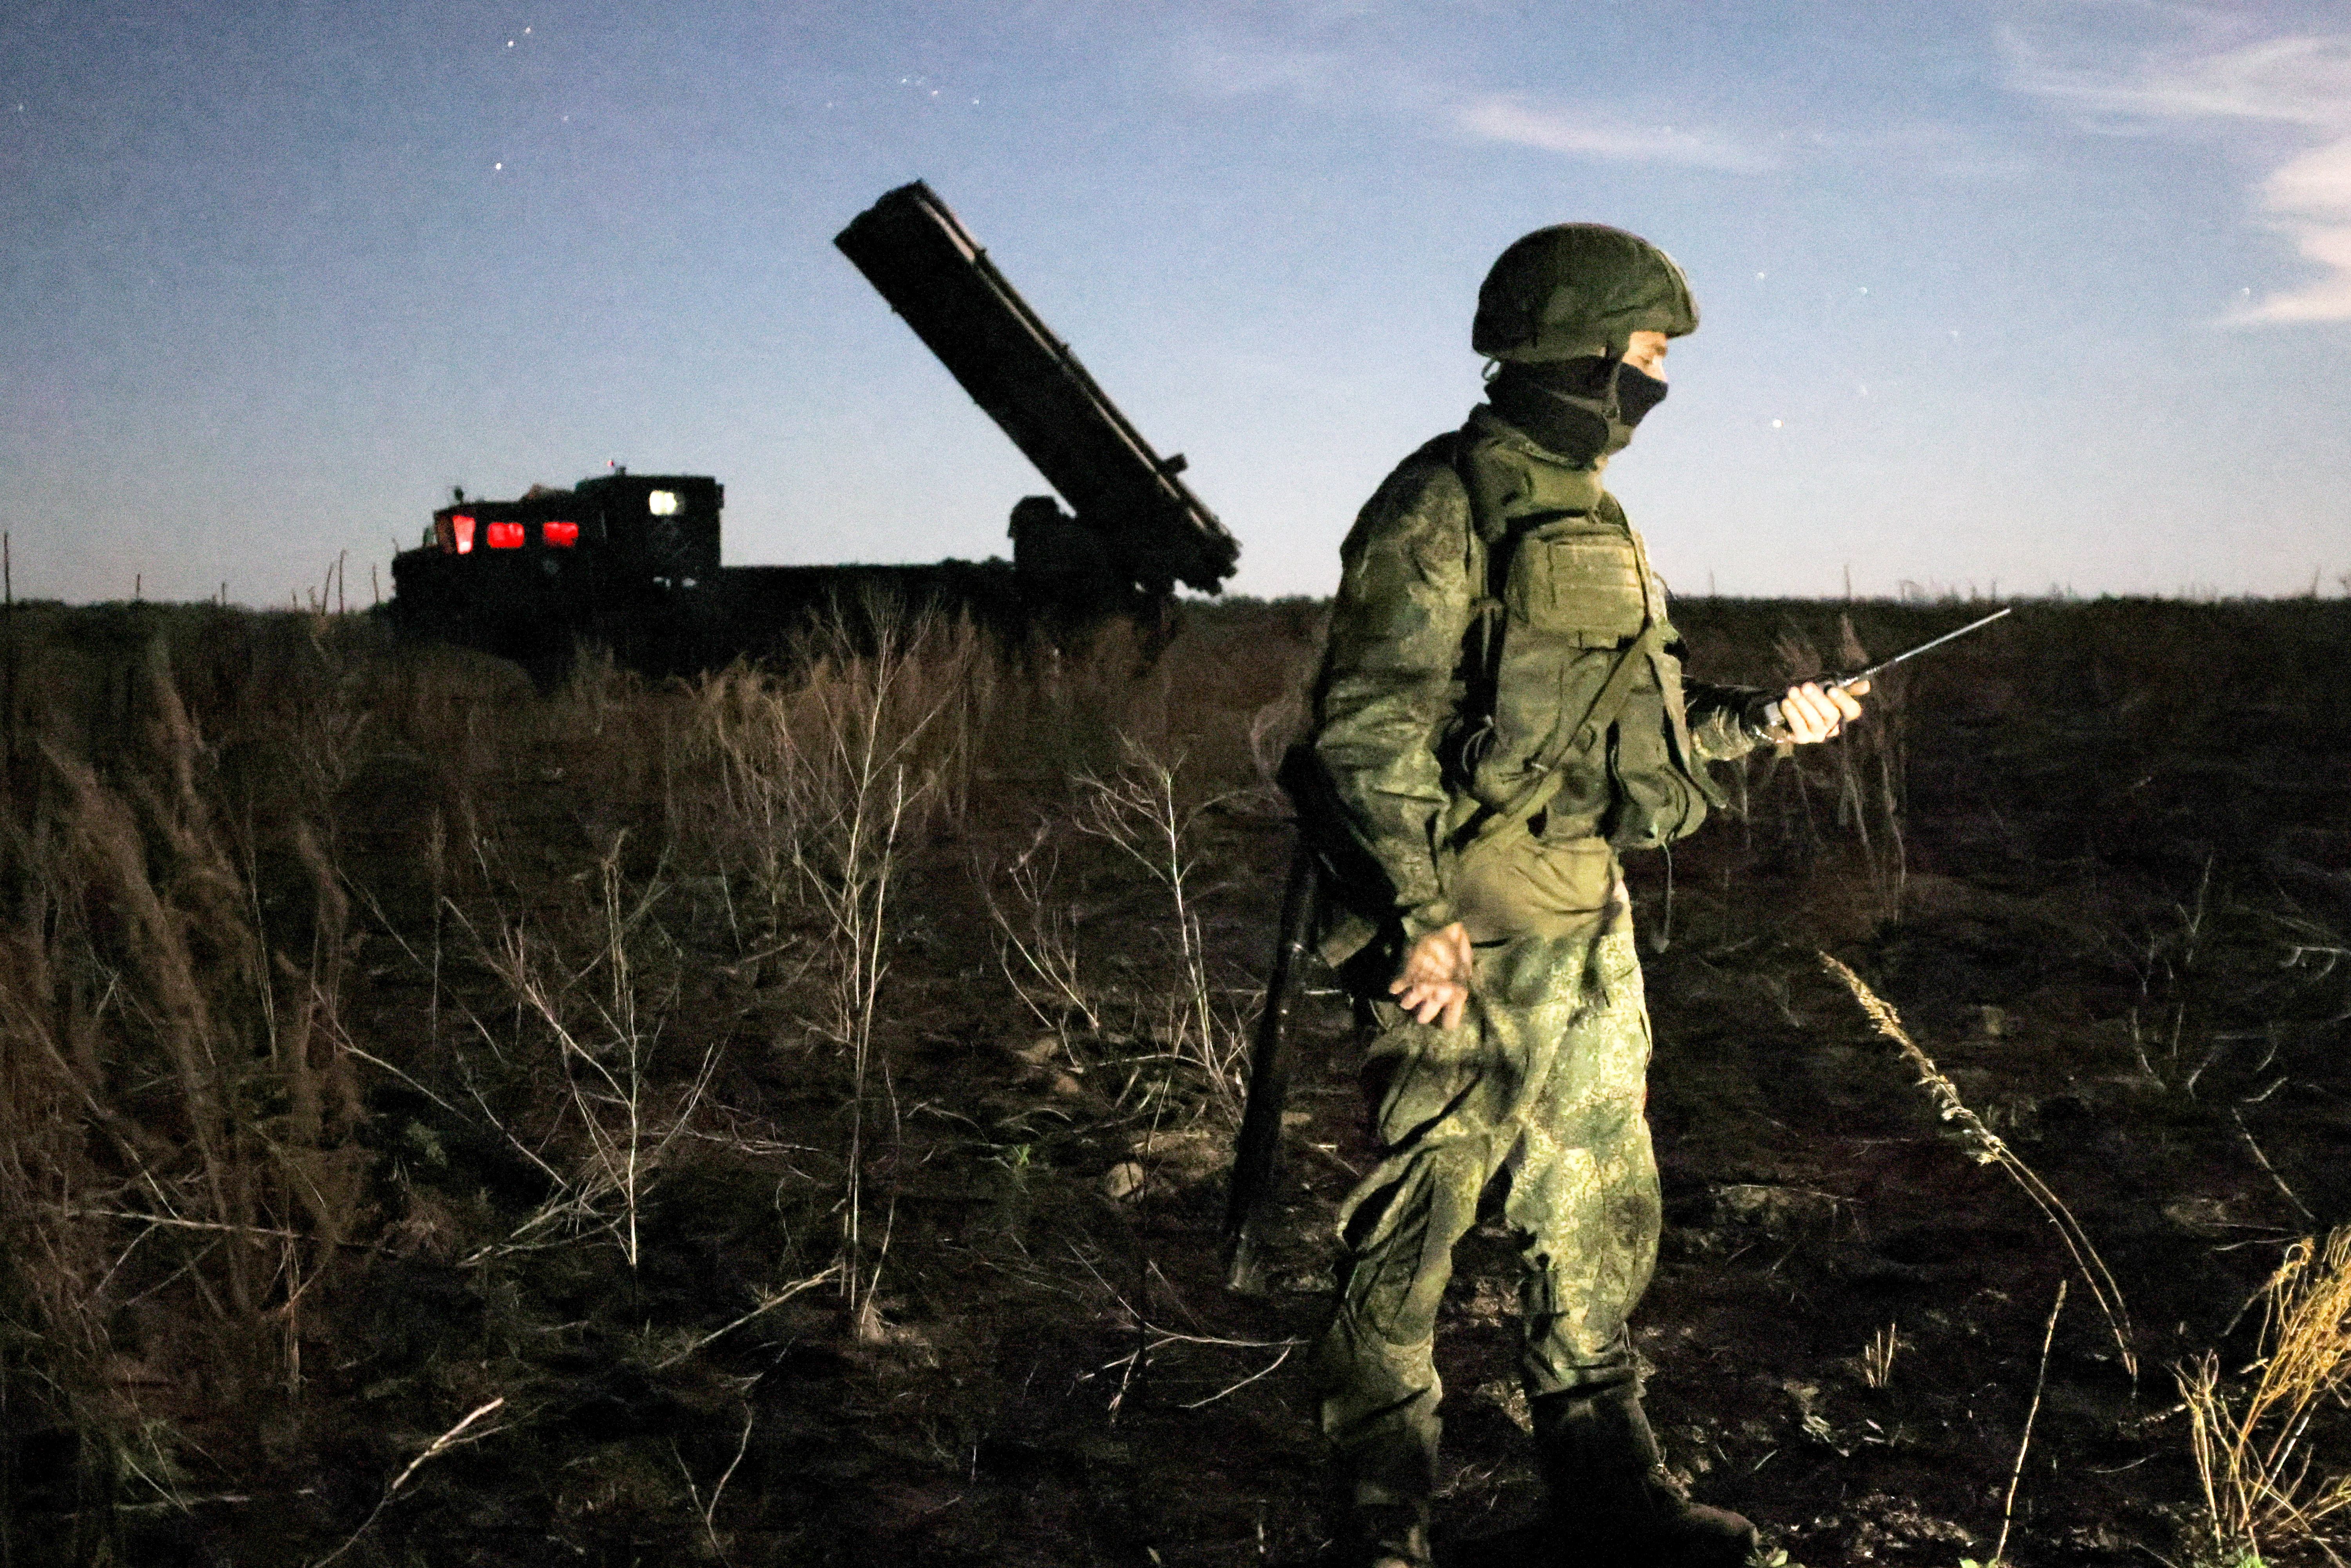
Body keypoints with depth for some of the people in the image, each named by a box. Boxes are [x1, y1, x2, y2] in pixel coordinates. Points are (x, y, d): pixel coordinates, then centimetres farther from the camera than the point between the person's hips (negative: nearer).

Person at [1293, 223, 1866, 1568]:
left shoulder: (1590, 511, 17)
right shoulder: (1444, 508, -12)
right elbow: (1370, 728, -20)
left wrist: (1761, 720, 17)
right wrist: (1422, 919, -24)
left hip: (1591, 922, 10)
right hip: (1472, 931, -9)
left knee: (1604, 1213, 15)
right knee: (1417, 1220, -1)